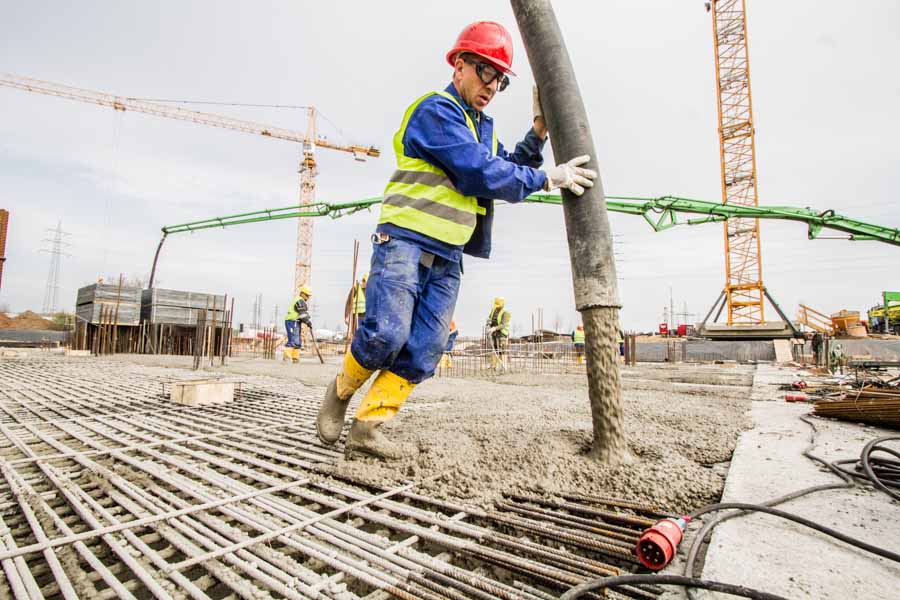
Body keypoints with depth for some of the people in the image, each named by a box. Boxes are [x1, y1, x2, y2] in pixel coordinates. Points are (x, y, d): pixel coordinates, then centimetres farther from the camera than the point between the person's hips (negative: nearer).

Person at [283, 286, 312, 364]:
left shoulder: (301, 301, 23)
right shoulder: (300, 301, -10)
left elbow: (304, 314, 21)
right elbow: (303, 314, -16)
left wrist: (308, 321, 10)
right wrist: (309, 322, -12)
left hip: (295, 323, 11)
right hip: (292, 322, -11)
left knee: (298, 341, 12)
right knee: (293, 340, -16)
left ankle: (295, 358, 15)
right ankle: (287, 357, -20)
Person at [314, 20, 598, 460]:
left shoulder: (483, 128, 23)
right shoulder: (436, 110, -6)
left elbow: (507, 176, 20)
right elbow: (482, 174, -15)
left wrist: (538, 131, 12)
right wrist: (547, 178, -8)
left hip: (448, 258, 8)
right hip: (404, 241, -7)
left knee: (423, 352, -2)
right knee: (386, 334, -16)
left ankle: (368, 427, 6)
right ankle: (341, 390, 14)